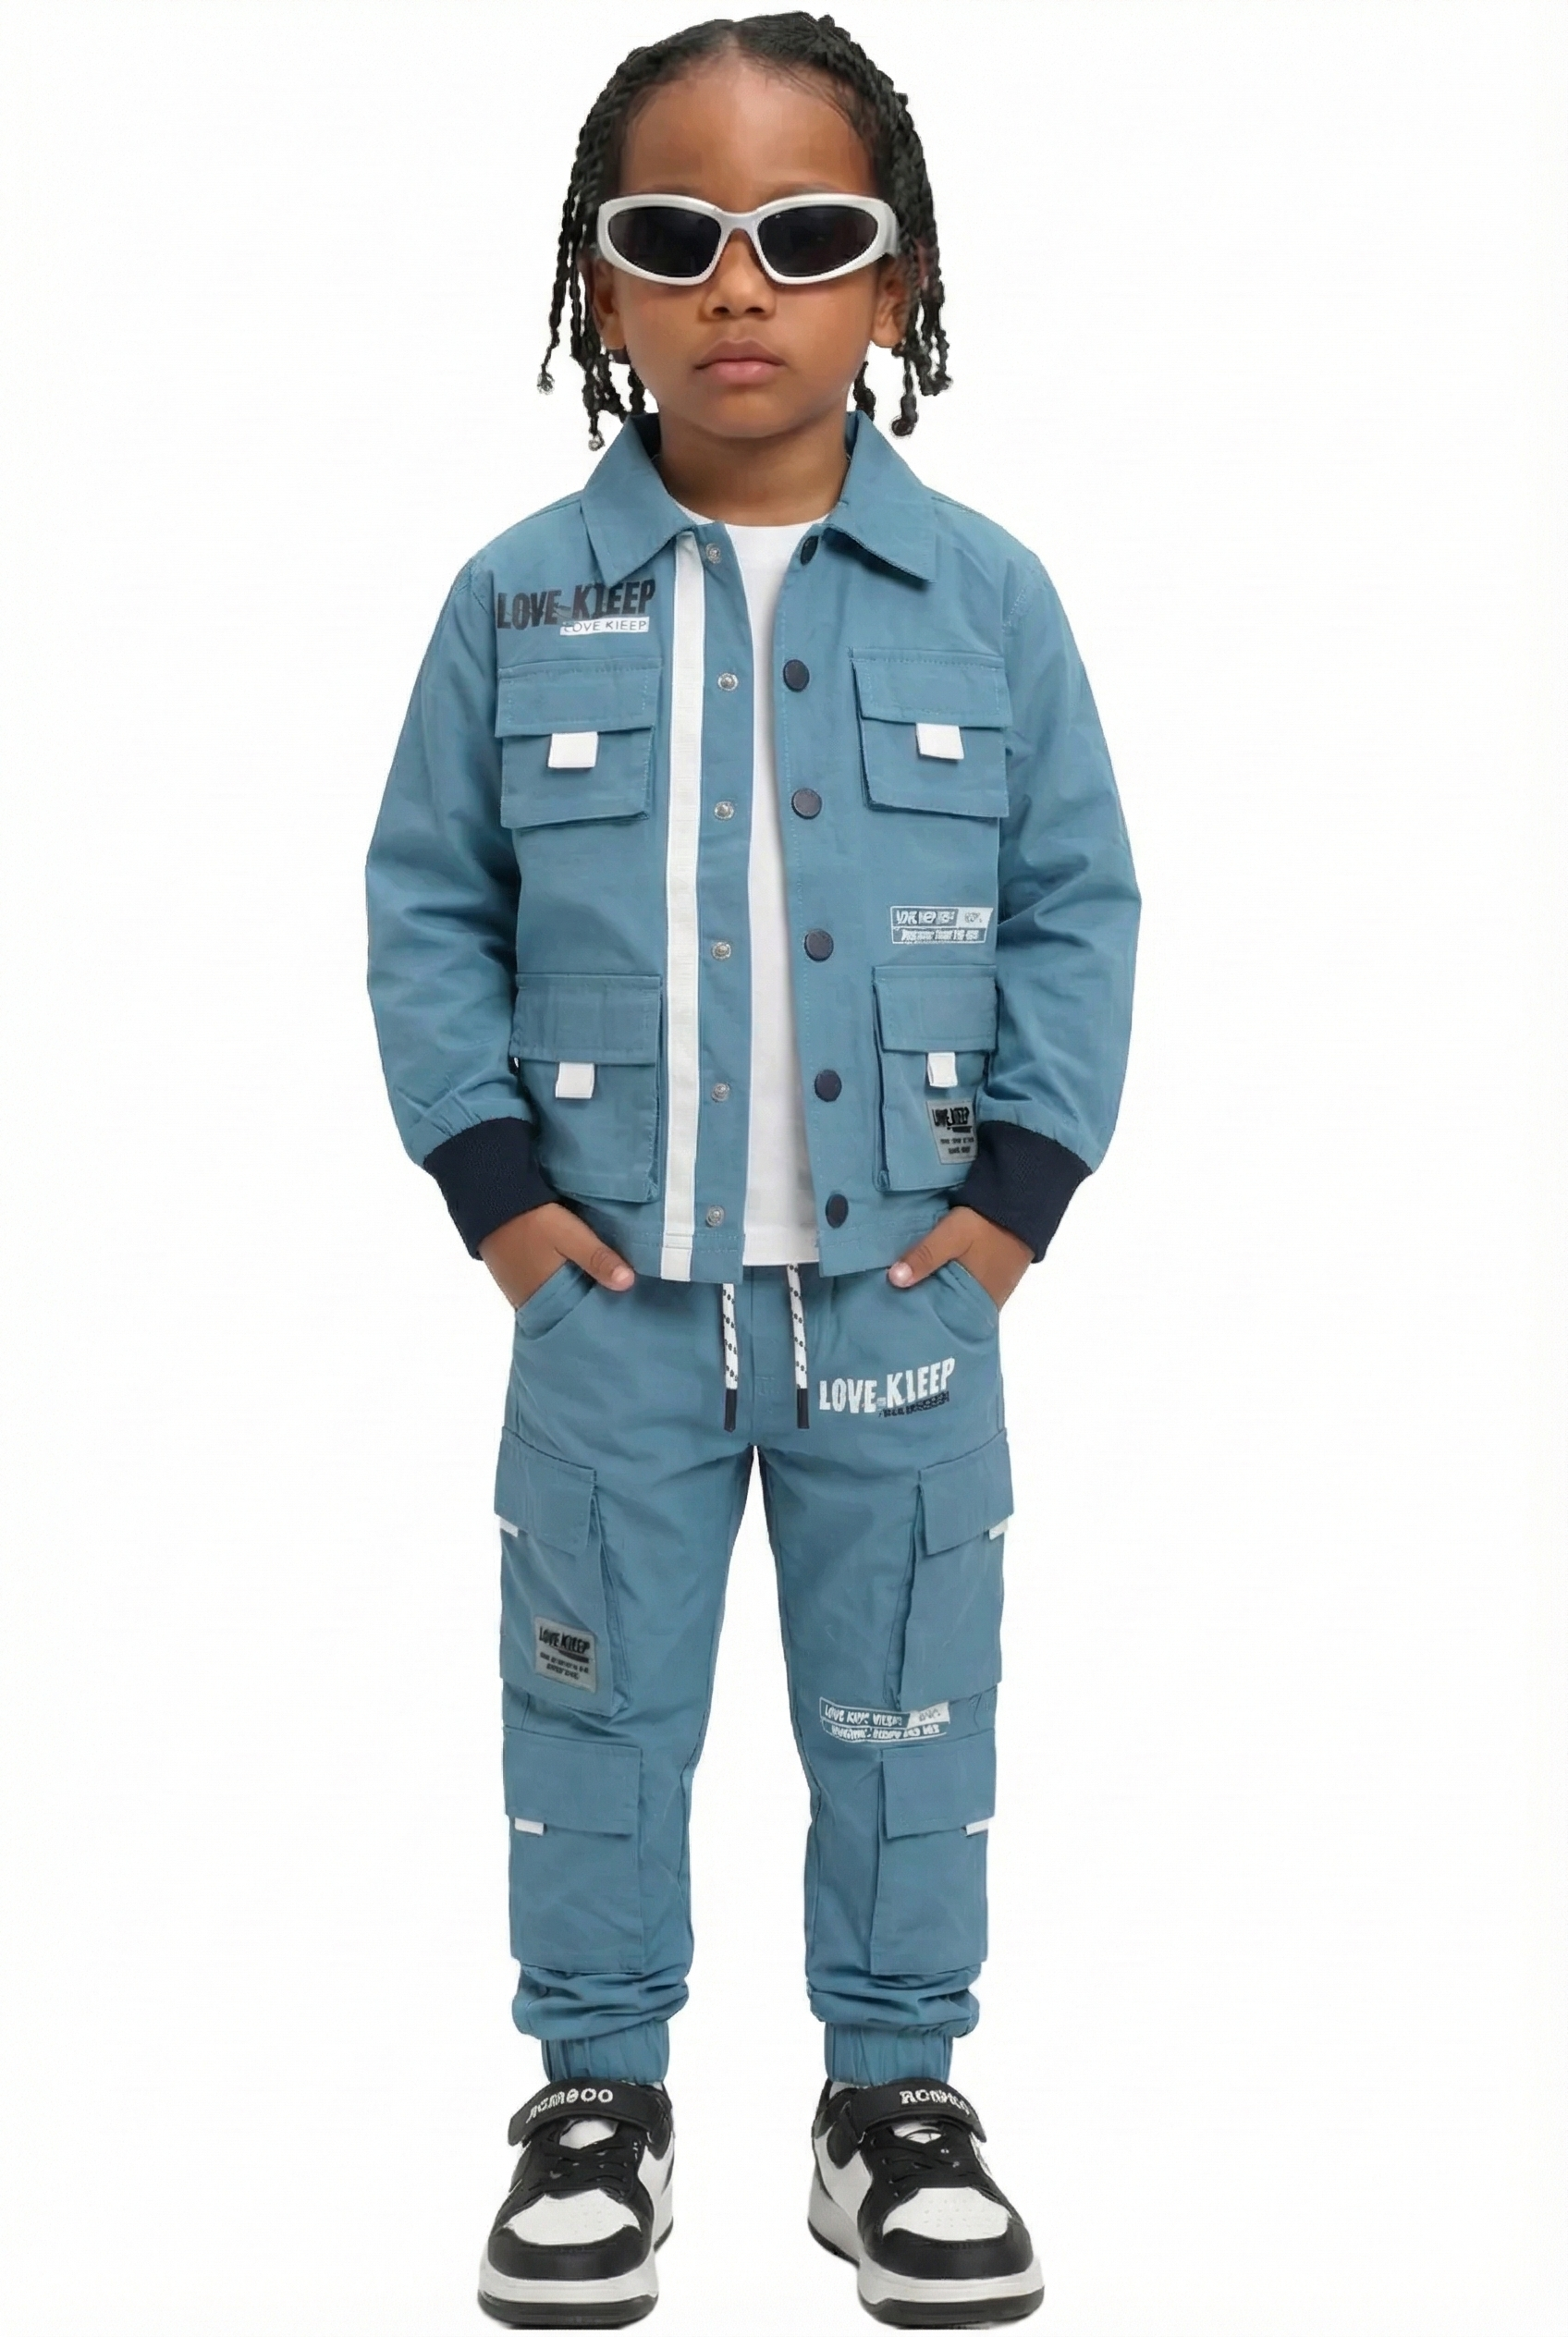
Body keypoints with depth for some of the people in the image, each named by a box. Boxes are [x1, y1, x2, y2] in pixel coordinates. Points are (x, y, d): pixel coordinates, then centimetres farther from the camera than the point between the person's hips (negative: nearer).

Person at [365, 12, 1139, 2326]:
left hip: (907, 1288, 0)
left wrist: (1022, 1182, -6)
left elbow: (1076, 900, 2)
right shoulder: (520, 598, -4)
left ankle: (897, 2087, 27)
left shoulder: (986, 594, -4)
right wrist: (494, 1175, -6)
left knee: (907, 1716, 11)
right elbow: (429, 903, 2)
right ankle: (597, 2089, 27)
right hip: (613, 1292, 0)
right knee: (595, 1709, 11)